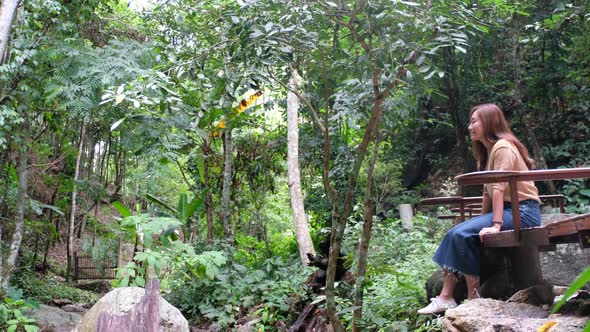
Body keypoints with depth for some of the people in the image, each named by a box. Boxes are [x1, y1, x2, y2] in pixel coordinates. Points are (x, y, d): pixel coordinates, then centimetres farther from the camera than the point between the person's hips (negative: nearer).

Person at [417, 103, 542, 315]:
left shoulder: (503, 147, -12)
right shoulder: (488, 151, 17)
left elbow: (499, 187, -22)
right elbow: (488, 191, 14)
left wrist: (495, 225, -27)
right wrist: (483, 222, 8)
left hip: (522, 211, -9)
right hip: (508, 210, 9)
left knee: (463, 234, -22)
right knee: (455, 233, -5)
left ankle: (474, 297, -12)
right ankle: (446, 297, -8)